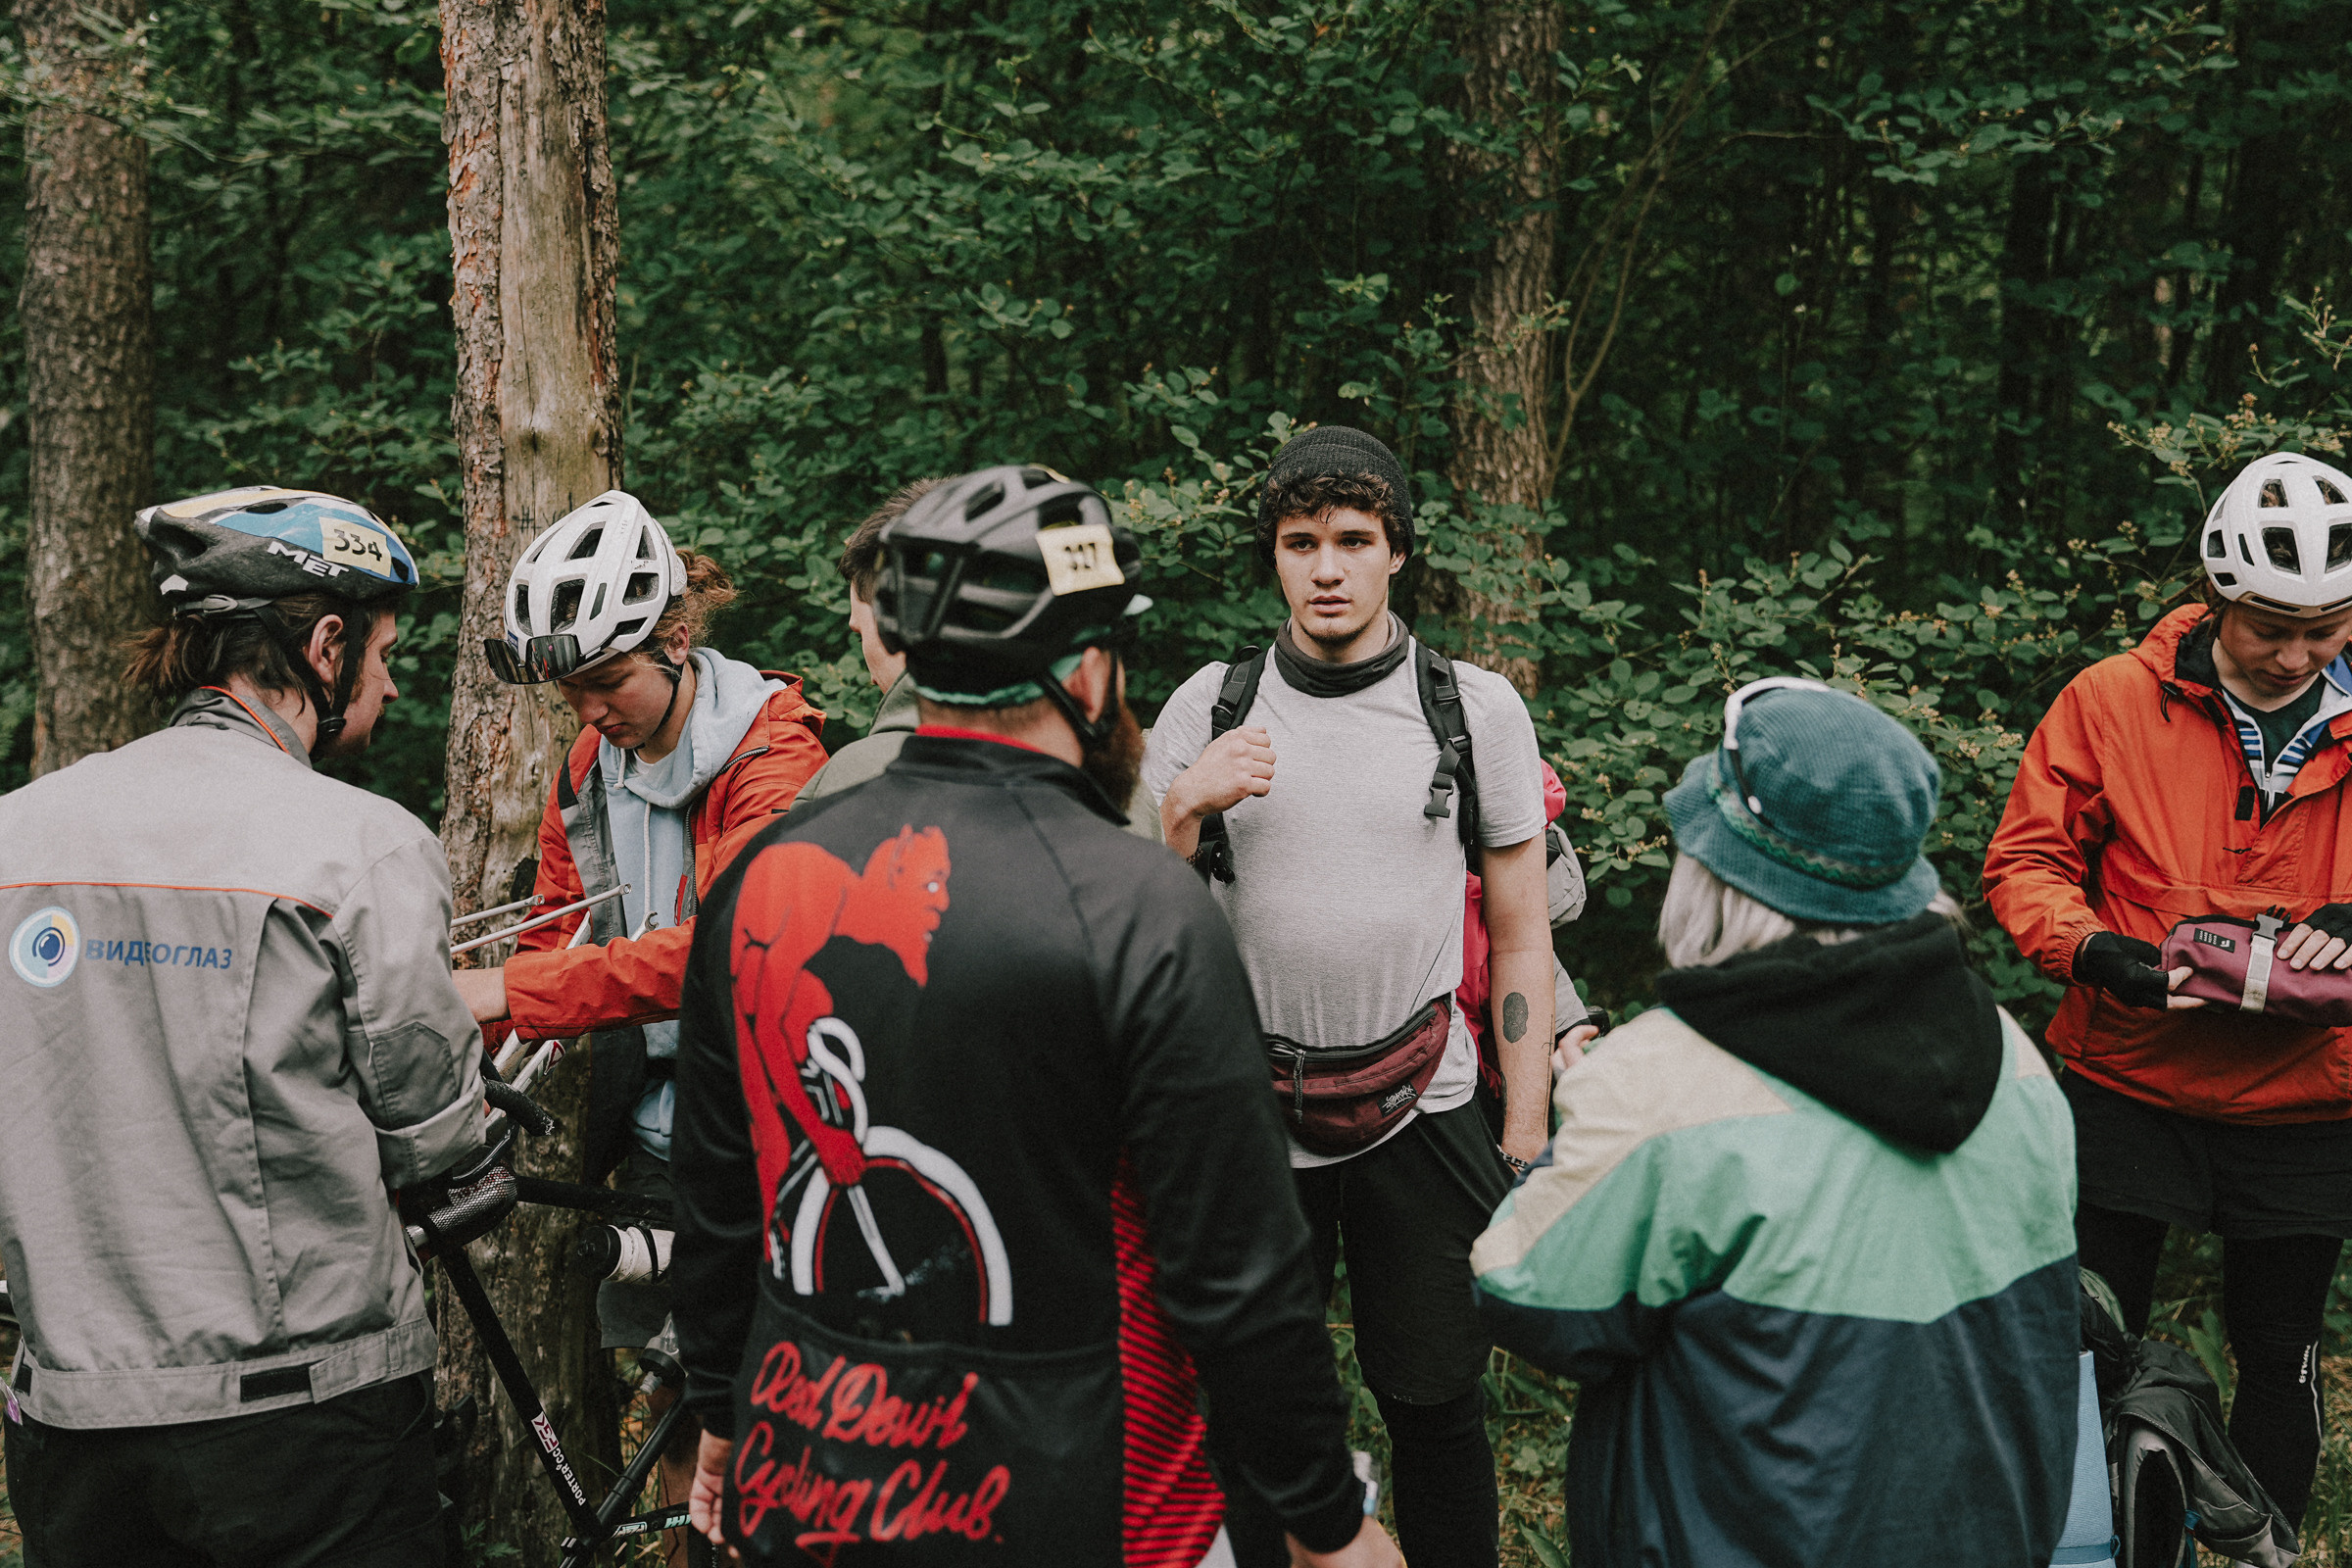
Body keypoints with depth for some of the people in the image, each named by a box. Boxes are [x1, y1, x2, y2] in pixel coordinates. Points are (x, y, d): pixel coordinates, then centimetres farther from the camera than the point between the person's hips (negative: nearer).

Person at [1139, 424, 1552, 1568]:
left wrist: (1526, 1147, -2)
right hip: (1249, 1118, 1)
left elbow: (1520, 937, 3)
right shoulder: (1207, 708, 3)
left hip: (1422, 1118, -1)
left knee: (1435, 1406, 9)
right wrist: (1184, 808, -13)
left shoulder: (1479, 711, 1)